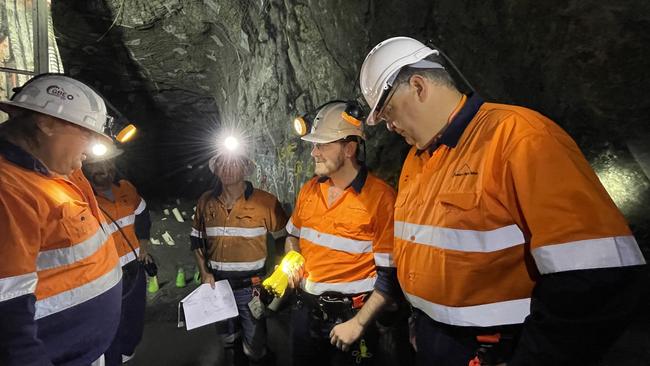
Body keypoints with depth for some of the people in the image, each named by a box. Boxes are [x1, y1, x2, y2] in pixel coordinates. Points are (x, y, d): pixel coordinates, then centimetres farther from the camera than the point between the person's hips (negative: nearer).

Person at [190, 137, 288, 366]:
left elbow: (284, 239, -4)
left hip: (250, 287, -4)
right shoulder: (206, 202, -1)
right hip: (217, 284, 4)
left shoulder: (265, 202, -13)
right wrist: (204, 272, 0)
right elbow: (196, 240, 11)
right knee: (229, 342, 24)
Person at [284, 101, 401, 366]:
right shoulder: (309, 189, 1)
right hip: (305, 309, 6)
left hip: (349, 315, -6)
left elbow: (390, 274, -16)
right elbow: (293, 235, 18)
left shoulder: (380, 197, -18)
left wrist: (358, 324, -15)